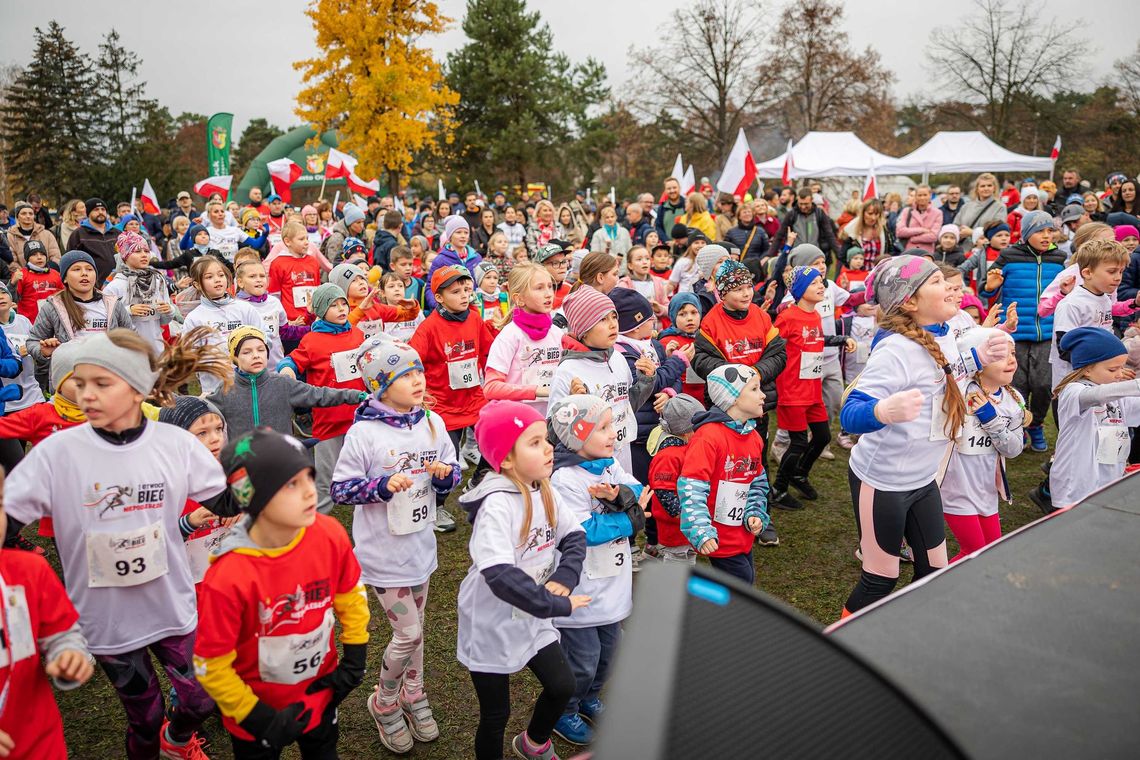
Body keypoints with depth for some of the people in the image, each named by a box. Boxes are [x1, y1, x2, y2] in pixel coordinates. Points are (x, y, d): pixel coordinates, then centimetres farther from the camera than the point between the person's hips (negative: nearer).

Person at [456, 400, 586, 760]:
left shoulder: (545, 492, -3)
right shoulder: (496, 505, -29)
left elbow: (575, 535, 2)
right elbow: (502, 576, -36)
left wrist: (564, 579, -16)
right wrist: (557, 605, -28)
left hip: (533, 621, 7)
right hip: (492, 626, -7)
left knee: (562, 687, 15)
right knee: (496, 715, 10)